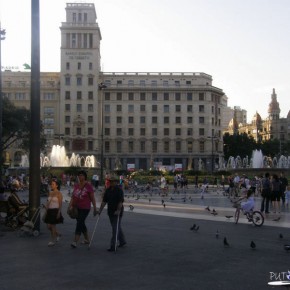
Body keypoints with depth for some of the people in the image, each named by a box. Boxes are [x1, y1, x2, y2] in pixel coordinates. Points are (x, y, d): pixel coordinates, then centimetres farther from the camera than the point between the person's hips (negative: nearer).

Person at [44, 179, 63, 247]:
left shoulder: (58, 193, -10)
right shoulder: (50, 193, 10)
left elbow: (60, 204, -12)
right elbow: (48, 202, 16)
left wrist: (59, 212, -16)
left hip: (55, 211, -7)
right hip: (50, 211, 7)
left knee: (53, 226, -1)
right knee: (48, 226, 8)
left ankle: (53, 240, 13)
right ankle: (57, 234, 32)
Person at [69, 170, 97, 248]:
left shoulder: (88, 185, -7)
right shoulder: (76, 185, 9)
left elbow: (92, 198, -5)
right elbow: (73, 197, 13)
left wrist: (95, 208, -5)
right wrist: (70, 205, 1)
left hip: (85, 208, -6)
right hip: (76, 207, 6)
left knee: (79, 223, -12)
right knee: (82, 224, 15)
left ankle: (75, 242, -15)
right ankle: (87, 239, 30)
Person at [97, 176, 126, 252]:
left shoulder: (119, 190, -11)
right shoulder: (107, 190, 8)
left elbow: (121, 201, -18)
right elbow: (104, 201, 7)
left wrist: (118, 210, -28)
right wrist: (100, 210, 1)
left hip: (117, 212, -7)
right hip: (110, 212, 7)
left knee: (115, 229, -8)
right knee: (117, 227, 18)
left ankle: (113, 246, -7)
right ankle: (122, 241, 34)